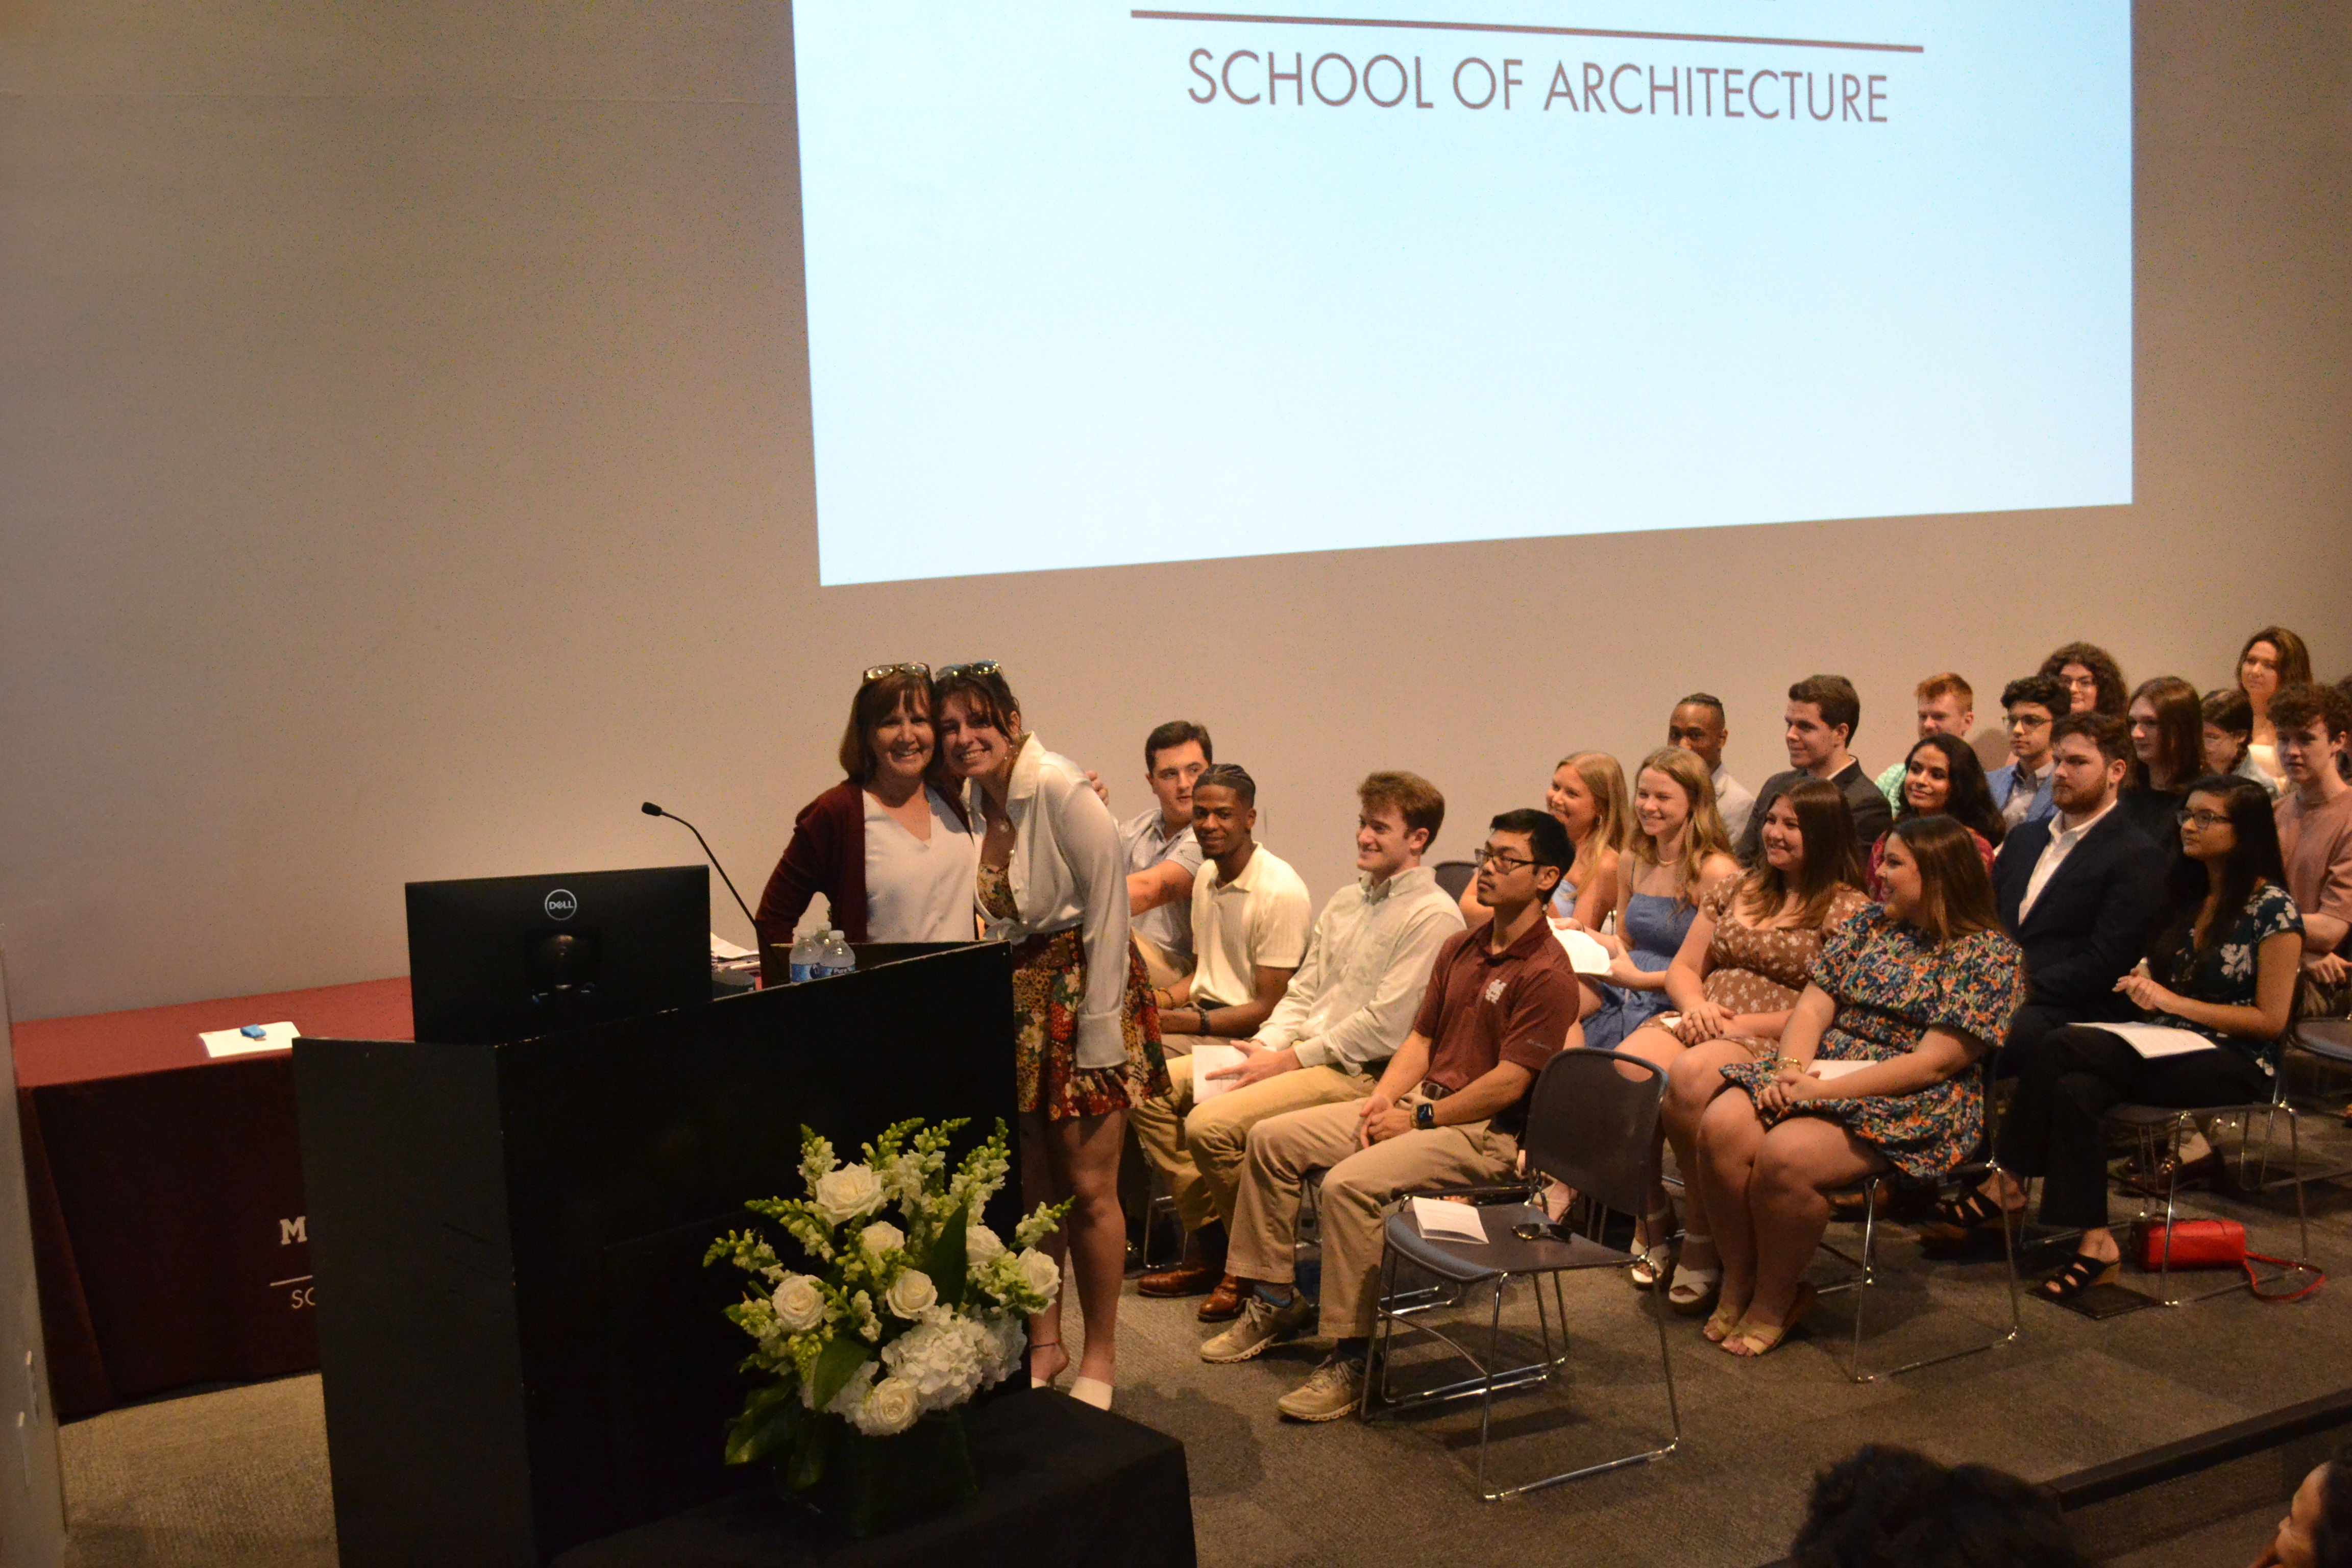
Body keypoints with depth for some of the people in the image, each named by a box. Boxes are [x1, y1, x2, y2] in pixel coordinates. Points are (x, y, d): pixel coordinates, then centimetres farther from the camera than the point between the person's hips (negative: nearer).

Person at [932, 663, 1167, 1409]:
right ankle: (1043, 1342, 25)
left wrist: (1098, 1035, -17)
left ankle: (1100, 1356, 14)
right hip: (1015, 1000, 6)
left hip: (1081, 988, -6)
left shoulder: (1062, 791, -16)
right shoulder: (968, 802, 4)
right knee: (1030, 1189, 10)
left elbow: (1108, 912, -16)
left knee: (1089, 1189, -2)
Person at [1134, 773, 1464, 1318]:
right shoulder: (1345, 903, 18)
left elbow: (1383, 1027, -17)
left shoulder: (1433, 917, -11)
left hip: (1358, 1073, -9)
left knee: (1212, 1124, -27)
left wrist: (1287, 1061, -14)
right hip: (1294, 1053, 9)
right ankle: (1213, 1245, 5)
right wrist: (1262, 1049, -1)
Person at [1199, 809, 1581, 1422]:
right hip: (1424, 1100, 9)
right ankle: (1273, 1299, 12)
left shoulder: (1547, 974, -14)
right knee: (1272, 1138, 1)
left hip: (1485, 1132, -9)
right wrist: (1383, 1099, -2)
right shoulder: (1461, 948, 13)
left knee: (1351, 1182, -31)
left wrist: (1419, 1120, -15)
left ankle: (1353, 1358, -21)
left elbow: (1509, 1083, -19)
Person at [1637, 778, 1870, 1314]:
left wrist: (1746, 1024, -14)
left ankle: (1703, 1244, -23)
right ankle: (1651, 1215, -11)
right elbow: (1682, 969, 23)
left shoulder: (1848, 910, 2)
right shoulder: (1736, 892, 23)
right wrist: (1696, 1005, 0)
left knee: (1689, 1078, -37)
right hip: (1701, 1024, 5)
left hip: (1773, 1046, -5)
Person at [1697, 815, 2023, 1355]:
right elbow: (1813, 1007, 10)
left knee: (1786, 1154, -32)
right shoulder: (1869, 925, 16)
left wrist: (1825, 1089, -19)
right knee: (1722, 1126, -23)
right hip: (1819, 1070, 6)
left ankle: (1774, 1303, -8)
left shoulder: (1988, 954, -5)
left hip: (1913, 1105, -6)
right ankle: (1737, 1285, -7)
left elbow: (1933, 1064, -14)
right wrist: (1791, 1068, -12)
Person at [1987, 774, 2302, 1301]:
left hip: (2237, 1064, -7)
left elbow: (2271, 1020, -11)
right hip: (2169, 1048, 7)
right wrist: (2147, 987, 0)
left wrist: (2173, 1002, -14)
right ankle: (2095, 1244, -31)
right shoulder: (2186, 896, 15)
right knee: (2075, 1091, -28)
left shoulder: (2273, 909, -7)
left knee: (2063, 1047, -29)